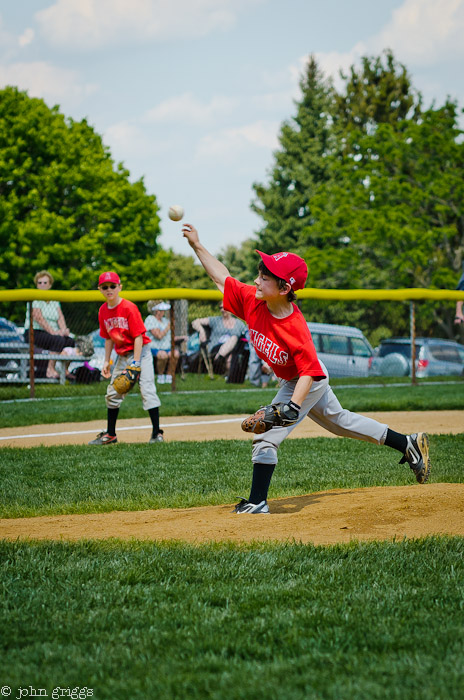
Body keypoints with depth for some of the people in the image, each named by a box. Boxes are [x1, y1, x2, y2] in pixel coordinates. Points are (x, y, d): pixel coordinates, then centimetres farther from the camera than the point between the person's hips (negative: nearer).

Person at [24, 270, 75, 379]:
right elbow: (39, 318, -15)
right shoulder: (35, 299, -5)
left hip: (51, 332, 7)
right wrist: (53, 332, -22)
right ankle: (50, 370, -26)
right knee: (59, 340, -31)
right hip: (34, 332, -7)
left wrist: (63, 330, -14)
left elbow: (60, 317, 6)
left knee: (71, 341, -17)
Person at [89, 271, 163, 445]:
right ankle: (110, 435, 19)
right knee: (113, 393, 9)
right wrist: (106, 361, 8)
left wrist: (135, 363, -22)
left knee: (147, 389, -15)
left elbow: (138, 336, -18)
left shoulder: (129, 308, -17)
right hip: (122, 356, 7)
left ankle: (156, 433, -12)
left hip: (140, 352, -7)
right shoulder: (103, 311, 2)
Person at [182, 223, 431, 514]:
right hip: (289, 382, 8)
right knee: (339, 420, 22)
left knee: (267, 435, -13)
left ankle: (258, 502, -2)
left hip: (310, 382, -8)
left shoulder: (296, 328, -37)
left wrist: (292, 406, -42)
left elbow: (309, 372, -32)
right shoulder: (251, 300, -19)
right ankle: (408, 444, 32)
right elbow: (222, 277, -8)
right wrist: (197, 245, -12)